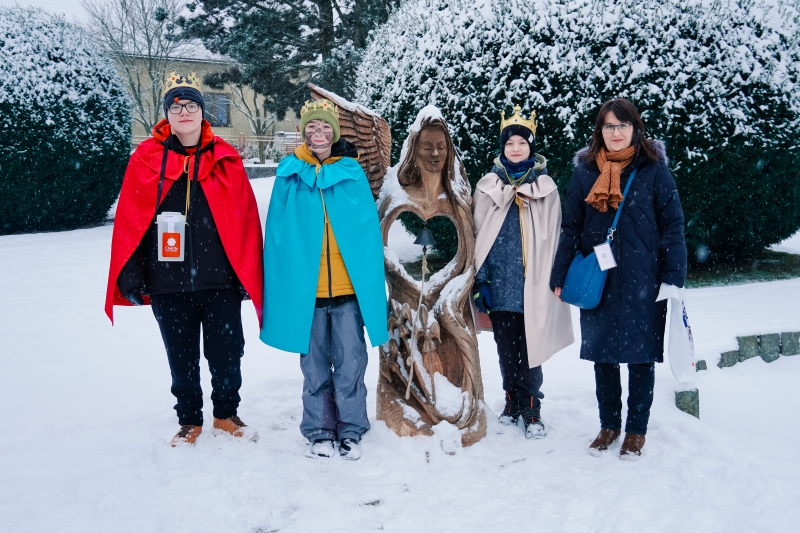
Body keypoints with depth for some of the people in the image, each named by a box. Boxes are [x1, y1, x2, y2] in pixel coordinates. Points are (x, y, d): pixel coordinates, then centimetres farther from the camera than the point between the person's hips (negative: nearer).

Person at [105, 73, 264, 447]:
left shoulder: (225, 159, 2)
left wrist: (249, 274, -2)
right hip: (168, 283, 0)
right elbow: (129, 221, -1)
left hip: (220, 280, 0)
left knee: (226, 353, 8)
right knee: (181, 357, 13)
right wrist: (130, 274, -6)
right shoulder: (147, 159, 1)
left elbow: (246, 221, 0)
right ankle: (189, 420, 30)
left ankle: (226, 414, 30)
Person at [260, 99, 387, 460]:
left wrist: (370, 284, -2)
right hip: (303, 289, 0)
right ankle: (319, 430, 24)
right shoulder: (290, 176, 4)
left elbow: (368, 231, 3)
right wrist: (279, 284, 0)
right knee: (315, 365, 9)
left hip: (349, 287, 0)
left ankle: (351, 430, 20)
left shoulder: (352, 173, 4)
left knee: (350, 364, 5)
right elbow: (278, 235, 5)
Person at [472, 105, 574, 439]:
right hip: (499, 286, 2)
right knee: (506, 350, 10)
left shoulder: (546, 187, 4)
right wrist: (480, 280, 2)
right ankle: (512, 402, 25)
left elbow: (553, 237, 4)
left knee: (530, 350, 0)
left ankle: (532, 411, 11)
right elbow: (477, 236, 7)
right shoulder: (487, 186, 7)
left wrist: (553, 282, -1)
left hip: (532, 287, -2)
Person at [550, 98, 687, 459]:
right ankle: (608, 425, 27)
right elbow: (571, 227, 6)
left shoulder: (653, 169, -2)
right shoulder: (585, 171, 5)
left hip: (641, 282, -2)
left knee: (641, 355, 7)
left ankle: (636, 430, 22)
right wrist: (560, 276, 1)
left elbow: (673, 226, -3)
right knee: (602, 355, 11)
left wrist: (673, 279, -9)